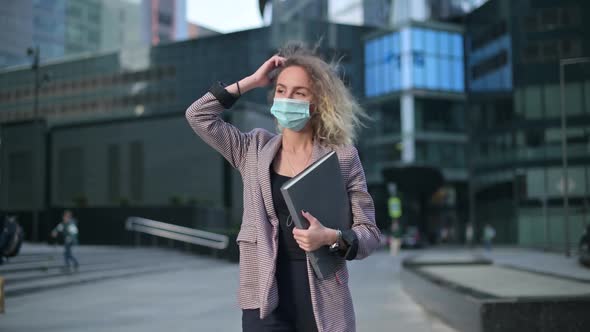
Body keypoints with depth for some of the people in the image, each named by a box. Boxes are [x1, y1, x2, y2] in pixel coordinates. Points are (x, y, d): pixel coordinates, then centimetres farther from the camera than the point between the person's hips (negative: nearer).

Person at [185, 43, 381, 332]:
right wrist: (251, 81, 1)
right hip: (266, 300, 1)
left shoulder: (342, 156, 1)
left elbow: (370, 233, 2)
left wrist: (332, 238, -18)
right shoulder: (255, 150, 8)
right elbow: (198, 115, 2)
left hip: (324, 304, 0)